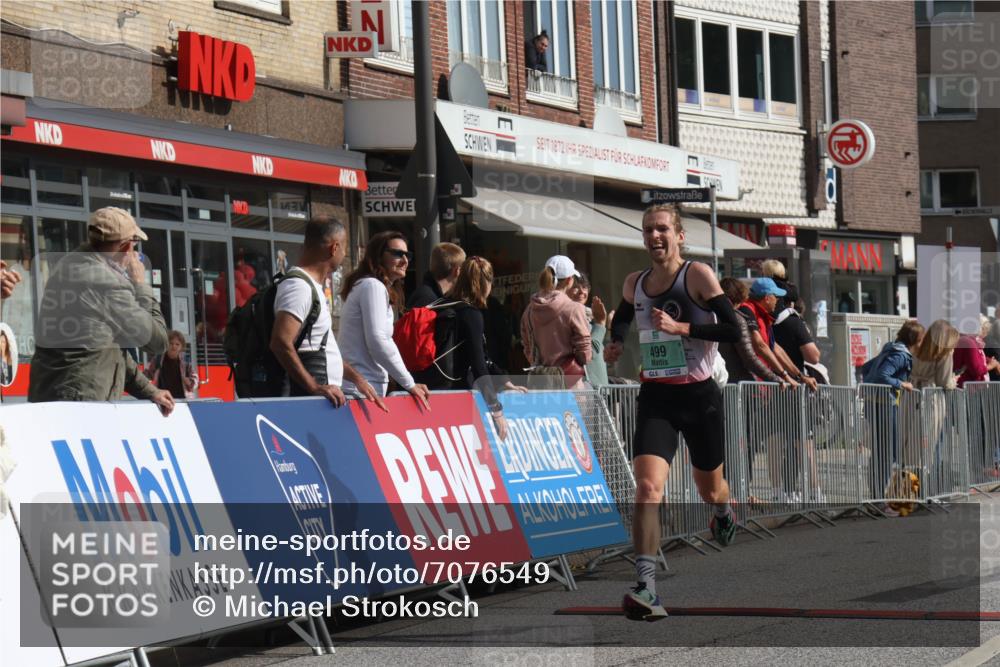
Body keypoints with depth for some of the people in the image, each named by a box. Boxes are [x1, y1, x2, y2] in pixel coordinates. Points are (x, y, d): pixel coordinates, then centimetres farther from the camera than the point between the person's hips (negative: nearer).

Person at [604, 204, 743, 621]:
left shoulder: (698, 275, -8)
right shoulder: (634, 284, 5)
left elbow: (733, 330, -14)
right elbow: (622, 317, 28)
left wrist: (680, 327, -22)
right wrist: (616, 343, 7)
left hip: (699, 396, -2)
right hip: (656, 398, 2)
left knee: (710, 490, 17)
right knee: (647, 487, -20)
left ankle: (724, 516, 57)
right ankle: (646, 587, -27)